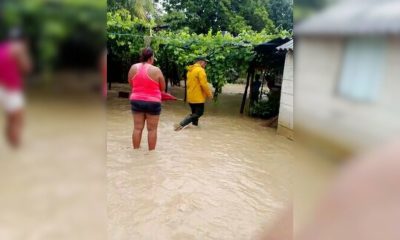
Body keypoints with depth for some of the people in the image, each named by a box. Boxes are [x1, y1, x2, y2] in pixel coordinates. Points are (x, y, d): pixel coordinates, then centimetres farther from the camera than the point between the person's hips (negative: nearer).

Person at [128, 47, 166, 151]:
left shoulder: (133, 68, 1)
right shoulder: (156, 70, -11)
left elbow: (131, 84, 13)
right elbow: (162, 88, -1)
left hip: (136, 101, 4)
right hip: (153, 103, -4)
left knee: (137, 128, 10)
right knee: (152, 129, 5)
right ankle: (151, 152, 11)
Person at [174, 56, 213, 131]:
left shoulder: (190, 70, 13)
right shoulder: (200, 70, -15)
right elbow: (204, 84, -21)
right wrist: (209, 94, -11)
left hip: (190, 96, 9)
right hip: (198, 97, -9)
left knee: (195, 112, 20)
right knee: (199, 113, -3)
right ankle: (181, 124, -13)